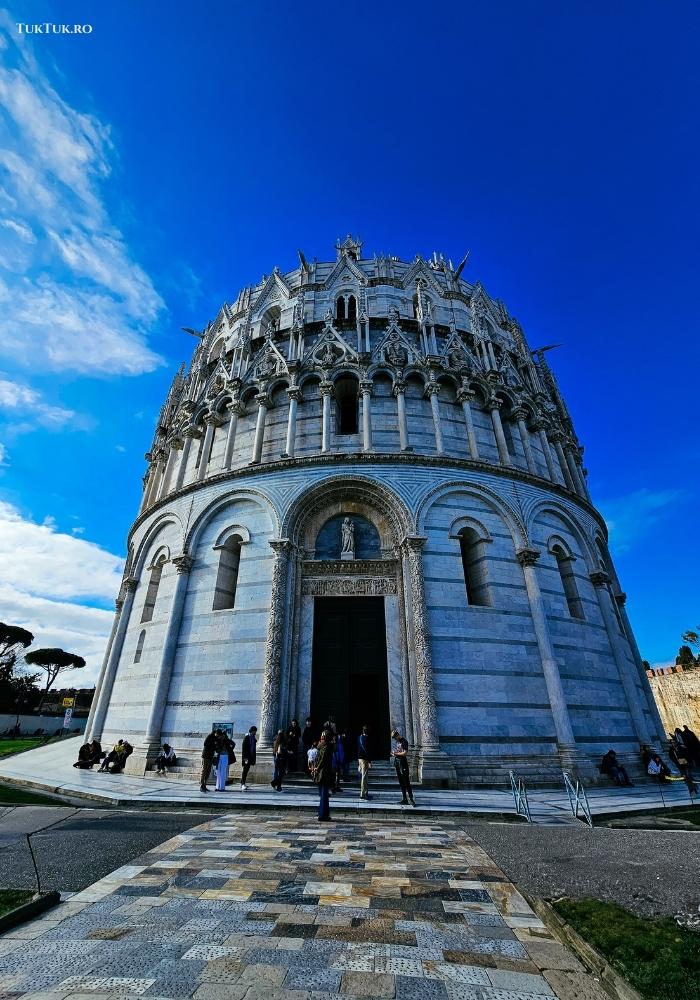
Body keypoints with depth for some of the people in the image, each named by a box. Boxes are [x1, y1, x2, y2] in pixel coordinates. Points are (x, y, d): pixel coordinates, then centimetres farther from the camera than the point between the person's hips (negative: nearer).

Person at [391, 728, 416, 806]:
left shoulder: (404, 741, -10)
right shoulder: (396, 742, 14)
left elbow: (405, 753, -17)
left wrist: (396, 753, -13)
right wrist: (393, 754, 3)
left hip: (403, 762, -8)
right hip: (397, 762, 8)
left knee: (406, 782, -7)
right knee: (401, 782, 9)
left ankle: (411, 799, -4)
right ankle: (405, 799, 14)